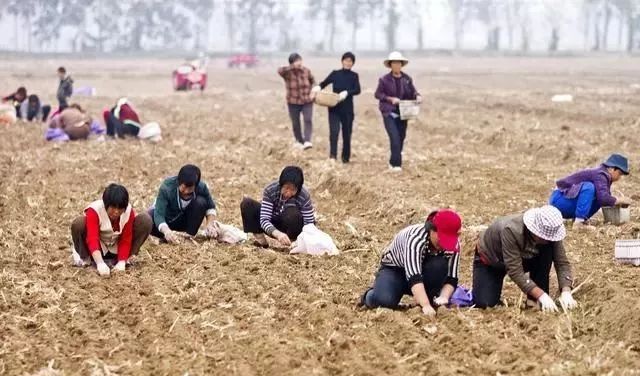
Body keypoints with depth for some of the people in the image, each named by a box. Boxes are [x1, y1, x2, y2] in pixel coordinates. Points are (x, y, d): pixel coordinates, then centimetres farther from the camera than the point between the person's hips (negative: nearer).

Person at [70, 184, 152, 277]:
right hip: (97, 249, -3)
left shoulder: (129, 212, -18)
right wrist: (100, 263, -55)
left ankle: (121, 258, -7)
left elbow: (126, 240, -17)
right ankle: (84, 257, -6)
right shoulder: (94, 210, -28)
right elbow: (92, 238, -41)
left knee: (145, 220, -18)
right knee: (78, 223, -34)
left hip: (117, 250, 3)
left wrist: (121, 262, -32)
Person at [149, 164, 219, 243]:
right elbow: (159, 214, -42)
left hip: (185, 220, 2)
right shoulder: (167, 187, -34)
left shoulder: (201, 187, -25)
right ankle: (169, 238, -9)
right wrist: (167, 232, -62)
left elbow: (210, 207, -8)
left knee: (201, 201, -26)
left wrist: (210, 224, -28)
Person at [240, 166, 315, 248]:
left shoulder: (304, 196, -26)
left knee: (292, 212, -37)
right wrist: (278, 234, -48)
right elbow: (264, 219, -28)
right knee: (247, 203, -20)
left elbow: (310, 225, -22)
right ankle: (260, 240, -10)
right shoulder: (270, 190, -24)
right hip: (273, 227, 2)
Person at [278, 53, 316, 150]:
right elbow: (280, 71, -37)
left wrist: (313, 92, 0)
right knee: (295, 124, 9)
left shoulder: (306, 71, -3)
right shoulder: (287, 73, -13)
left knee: (308, 120, -19)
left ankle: (307, 141, -29)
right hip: (293, 102, -1)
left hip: (307, 101, 1)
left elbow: (313, 81, 15)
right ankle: (299, 141, 32)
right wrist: (293, 67, -40)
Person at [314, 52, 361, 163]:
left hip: (347, 109, 0)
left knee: (347, 134, 6)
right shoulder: (335, 74, 6)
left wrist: (347, 92, -27)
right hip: (334, 108, 0)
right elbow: (324, 83, 6)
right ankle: (333, 155, -18)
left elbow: (357, 90, -10)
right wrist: (318, 87, -16)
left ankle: (346, 157, 20)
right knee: (334, 131, -17)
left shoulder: (354, 76, 3)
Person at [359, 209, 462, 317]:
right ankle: (370, 296, 0)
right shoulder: (416, 238, -36)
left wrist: (444, 297, -42)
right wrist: (426, 306, -58)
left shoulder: (454, 244, -20)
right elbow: (414, 277, -46)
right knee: (386, 301, -35)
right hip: (394, 269, -3)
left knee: (439, 265, -31)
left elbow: (451, 278, -21)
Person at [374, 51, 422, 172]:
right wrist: (390, 99, -17)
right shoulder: (384, 79, -6)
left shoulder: (407, 79, 3)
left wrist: (417, 96, -16)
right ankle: (396, 164, -12)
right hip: (389, 113, -4)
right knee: (395, 138, -16)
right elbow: (378, 94, -3)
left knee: (401, 138, 10)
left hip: (402, 113, 4)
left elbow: (412, 92, 8)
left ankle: (393, 162, 26)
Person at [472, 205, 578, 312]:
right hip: (489, 260, -4)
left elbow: (562, 262, -21)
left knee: (547, 252, -26)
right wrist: (542, 295, -46)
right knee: (483, 304, -25)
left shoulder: (550, 233, -25)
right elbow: (515, 271, -41)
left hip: (522, 258, 4)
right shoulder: (511, 230, -41)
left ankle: (534, 300, -13)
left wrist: (566, 291, -39)